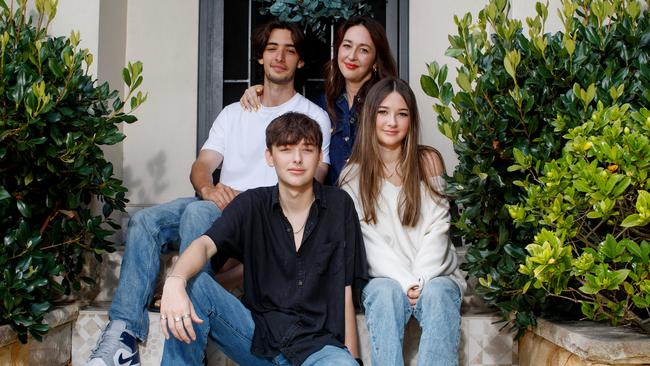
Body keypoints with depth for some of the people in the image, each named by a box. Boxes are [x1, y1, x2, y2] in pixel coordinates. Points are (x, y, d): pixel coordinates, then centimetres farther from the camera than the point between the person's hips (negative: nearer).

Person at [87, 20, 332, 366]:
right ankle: (123, 331, -29)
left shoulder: (314, 116, 9)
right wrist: (209, 189, -15)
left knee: (198, 212, -34)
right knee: (144, 221, -20)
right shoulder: (233, 113, 22)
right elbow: (201, 166, 11)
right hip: (219, 205, 5)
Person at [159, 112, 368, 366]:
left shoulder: (339, 205, 1)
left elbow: (344, 291, 1)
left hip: (318, 344, -2)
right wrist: (175, 280, -38)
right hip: (257, 335, 2)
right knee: (192, 285, -19)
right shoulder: (252, 204, 2)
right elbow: (205, 244, -16)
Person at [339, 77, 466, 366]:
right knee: (387, 293, -33)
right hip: (384, 278, 0)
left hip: (434, 274, 0)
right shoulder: (354, 175, 6)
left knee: (437, 294, -33)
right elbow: (369, 241, -3)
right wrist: (405, 282, -17)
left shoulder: (429, 161, 7)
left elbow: (437, 230, 0)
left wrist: (421, 280, -14)